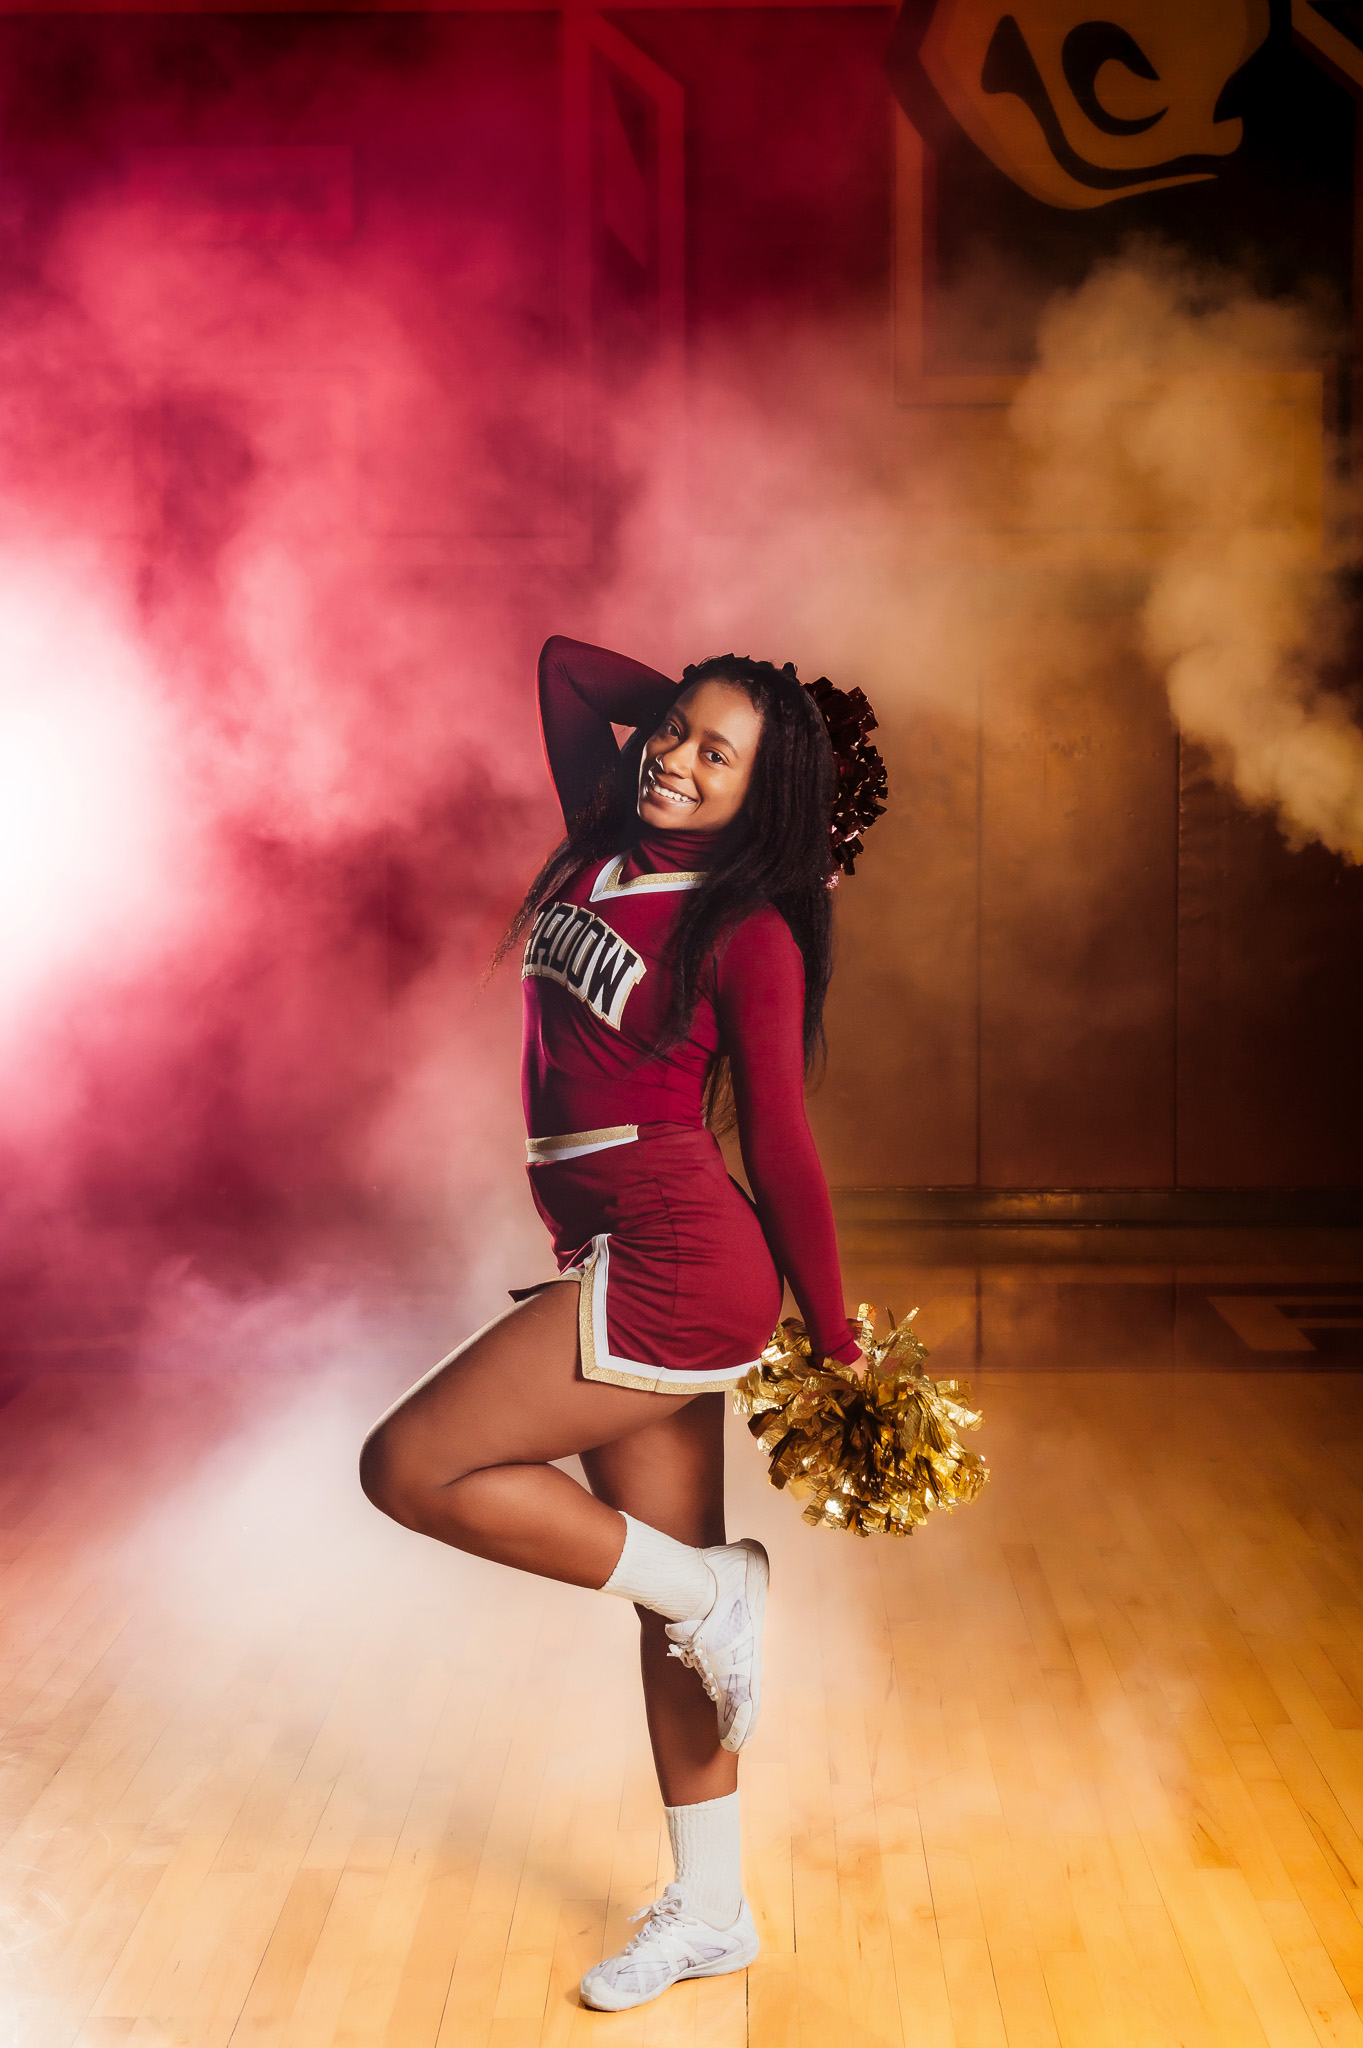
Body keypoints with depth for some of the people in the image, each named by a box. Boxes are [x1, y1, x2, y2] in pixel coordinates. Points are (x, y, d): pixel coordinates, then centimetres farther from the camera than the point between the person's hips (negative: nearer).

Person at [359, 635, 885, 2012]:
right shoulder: (604, 848, 10)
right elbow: (564, 661, 19)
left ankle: (709, 1591, 1)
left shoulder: (748, 933, -8)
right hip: (629, 1277, 8)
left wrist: (837, 1342, -3)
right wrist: (691, 700, 18)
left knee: (408, 1466, -11)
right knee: (672, 1593, 13)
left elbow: (780, 1146, -7)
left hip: (679, 1267, -8)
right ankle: (710, 1915, 25)